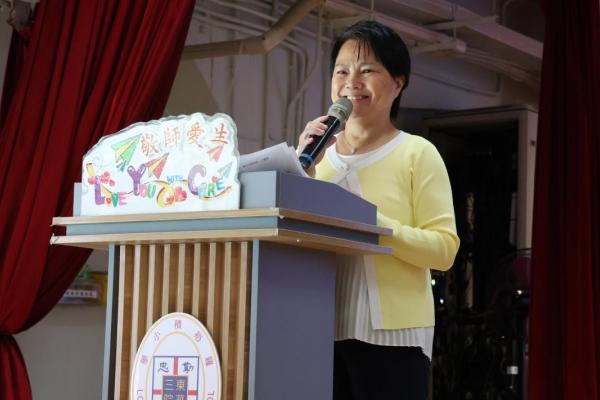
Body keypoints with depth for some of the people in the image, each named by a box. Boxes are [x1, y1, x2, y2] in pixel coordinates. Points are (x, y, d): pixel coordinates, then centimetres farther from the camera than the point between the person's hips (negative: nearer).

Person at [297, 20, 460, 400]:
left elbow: (444, 248, -9)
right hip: (322, 332, 3)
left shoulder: (417, 153, -1)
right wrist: (301, 170, -6)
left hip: (391, 334, -3)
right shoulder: (319, 153, 11)